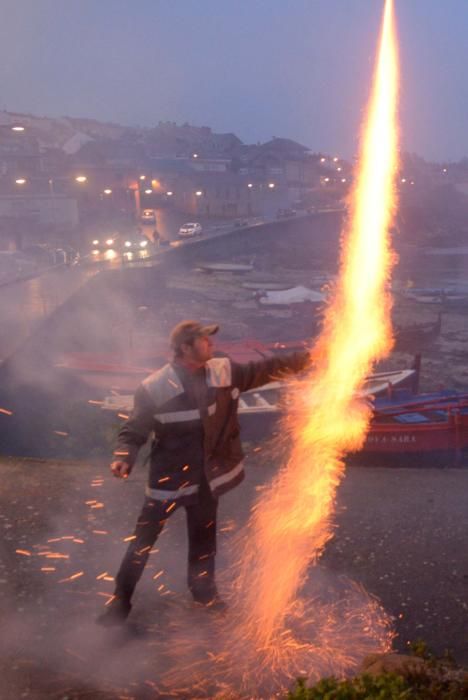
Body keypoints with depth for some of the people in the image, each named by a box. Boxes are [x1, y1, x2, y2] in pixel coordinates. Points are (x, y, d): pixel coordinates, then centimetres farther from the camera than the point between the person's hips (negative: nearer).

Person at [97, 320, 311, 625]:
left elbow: (264, 370, 2)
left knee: (204, 535, 22)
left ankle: (203, 586, 46)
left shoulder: (224, 371, -7)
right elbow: (134, 430, -14)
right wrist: (124, 457, -32)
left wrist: (305, 358, -3)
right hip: (168, 477, -4)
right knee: (144, 539, 6)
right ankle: (121, 599, 23)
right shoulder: (155, 387, -20)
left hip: (207, 474, 4)